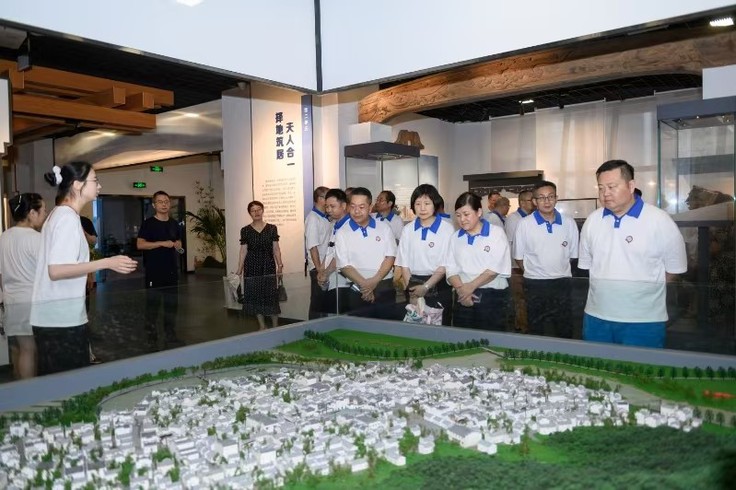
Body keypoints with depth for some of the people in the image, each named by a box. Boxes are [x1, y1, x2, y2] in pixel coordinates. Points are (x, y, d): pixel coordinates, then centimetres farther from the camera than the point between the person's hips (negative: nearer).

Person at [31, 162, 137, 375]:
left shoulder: (58, 214, 14)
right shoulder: (68, 218, -15)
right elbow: (56, 270, -24)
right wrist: (106, 263, -26)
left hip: (54, 317, 10)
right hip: (62, 319, -10)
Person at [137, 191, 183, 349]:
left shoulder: (174, 223, 14)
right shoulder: (148, 223, -5)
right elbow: (140, 244, -14)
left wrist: (178, 246, 3)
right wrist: (162, 243, -18)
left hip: (172, 270, 6)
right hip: (154, 272, -6)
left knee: (172, 304, 11)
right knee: (152, 305, -1)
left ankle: (171, 336, 22)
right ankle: (152, 339, 7)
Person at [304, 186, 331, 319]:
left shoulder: (325, 218, 12)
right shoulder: (313, 218, -13)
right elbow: (312, 246, -16)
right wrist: (319, 268, -16)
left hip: (327, 267, 8)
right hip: (318, 268, -8)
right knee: (317, 303, 0)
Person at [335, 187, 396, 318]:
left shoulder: (384, 228, 5)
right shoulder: (342, 233, 1)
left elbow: (390, 257, 0)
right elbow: (343, 265, -3)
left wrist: (374, 281, -13)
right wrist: (364, 285, -15)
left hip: (385, 288, 1)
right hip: (358, 292, -1)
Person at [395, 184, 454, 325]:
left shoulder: (447, 229, -7)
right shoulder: (408, 230, 4)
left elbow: (445, 265, -9)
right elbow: (404, 263, 5)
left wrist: (426, 287, -14)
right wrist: (411, 289, -4)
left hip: (438, 287, -3)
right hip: (413, 285, 3)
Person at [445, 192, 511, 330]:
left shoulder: (496, 233, -2)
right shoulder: (455, 237, 10)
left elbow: (495, 268, -10)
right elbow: (451, 269, 4)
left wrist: (471, 286, -13)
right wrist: (461, 289, -12)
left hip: (492, 296, -3)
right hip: (463, 298, 4)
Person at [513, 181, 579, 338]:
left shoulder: (569, 223, 0)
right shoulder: (525, 224, -7)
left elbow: (573, 254, 10)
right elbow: (518, 256, 2)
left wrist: (559, 272, 10)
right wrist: (533, 273, 6)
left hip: (562, 283, 2)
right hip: (535, 284, -2)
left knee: (565, 332, 10)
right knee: (535, 332, 11)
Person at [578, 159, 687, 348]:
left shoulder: (659, 220, -9)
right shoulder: (592, 220, 4)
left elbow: (675, 267, -1)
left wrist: (641, 288, 1)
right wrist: (606, 287, 9)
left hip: (643, 322, -4)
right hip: (596, 317, 4)